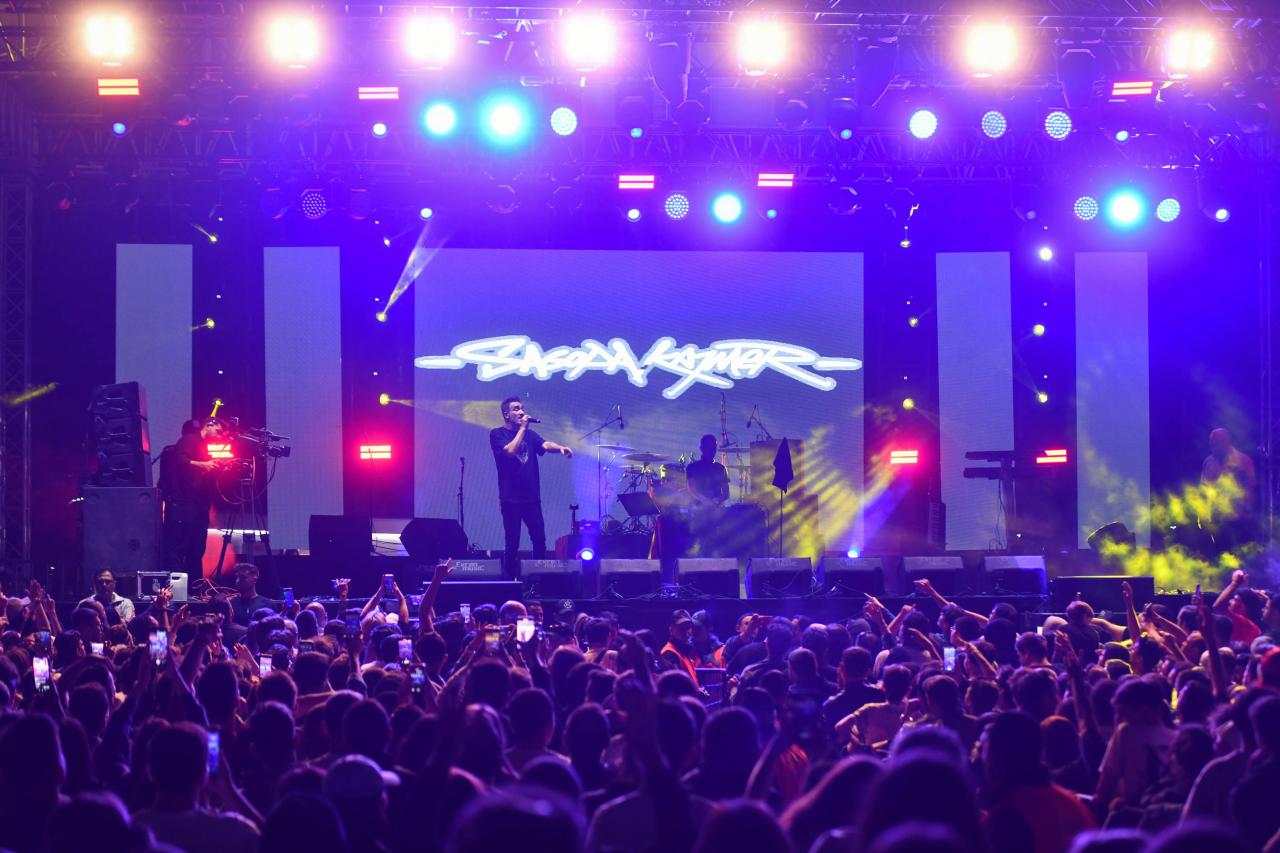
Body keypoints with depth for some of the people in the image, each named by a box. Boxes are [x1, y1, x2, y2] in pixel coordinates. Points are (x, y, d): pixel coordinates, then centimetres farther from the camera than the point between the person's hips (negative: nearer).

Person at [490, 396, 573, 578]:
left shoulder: (529, 434, 13)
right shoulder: (497, 435, -1)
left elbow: (545, 445, -4)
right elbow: (510, 450, -19)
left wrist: (560, 447, -25)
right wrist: (522, 428, -13)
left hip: (532, 496, 5)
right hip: (511, 498, -5)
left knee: (539, 539, 3)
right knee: (513, 543, -2)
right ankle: (512, 579, 5)